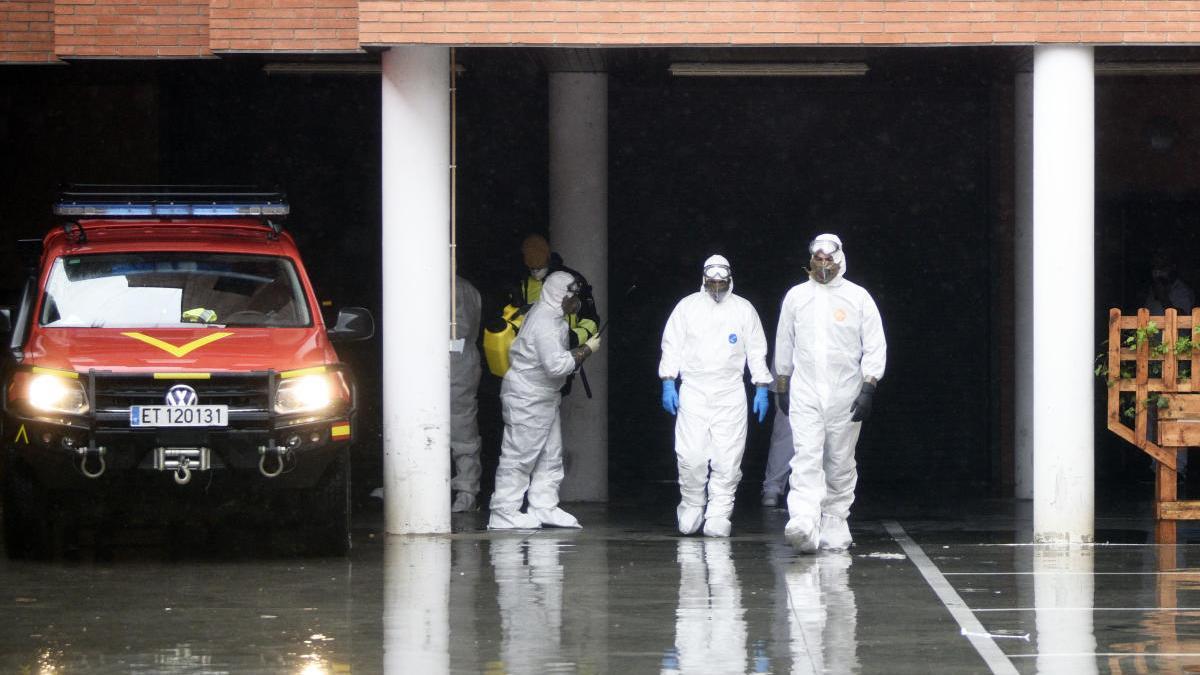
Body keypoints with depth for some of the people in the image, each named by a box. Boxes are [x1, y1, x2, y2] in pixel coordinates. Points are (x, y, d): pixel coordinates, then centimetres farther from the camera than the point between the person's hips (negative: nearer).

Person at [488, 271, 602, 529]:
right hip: (527, 398, -11)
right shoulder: (544, 322, -23)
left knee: (550, 455, 12)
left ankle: (544, 508, 17)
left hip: (544, 397, 11)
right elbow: (557, 365, -29)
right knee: (519, 456, -7)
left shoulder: (550, 314, 9)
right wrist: (587, 350, -19)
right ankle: (504, 513, -4)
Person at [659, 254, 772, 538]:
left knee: (727, 459, -5)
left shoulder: (743, 309, 8)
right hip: (693, 392, 0)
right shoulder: (687, 306, 6)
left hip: (730, 395, 0)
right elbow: (672, 345, 7)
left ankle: (719, 514, 0)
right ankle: (691, 506, 11)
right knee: (690, 456, -8)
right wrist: (668, 383, -2)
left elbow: (756, 351, 11)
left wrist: (761, 388, 5)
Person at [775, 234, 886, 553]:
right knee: (806, 458, -15)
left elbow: (875, 347, 0)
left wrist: (868, 389, -9)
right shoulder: (796, 296, 8)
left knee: (840, 464, 6)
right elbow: (784, 345, 16)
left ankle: (835, 524, 17)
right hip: (805, 393, 0)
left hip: (845, 395, 0)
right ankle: (803, 524, -29)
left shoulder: (858, 297, 2)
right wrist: (782, 387, 15)